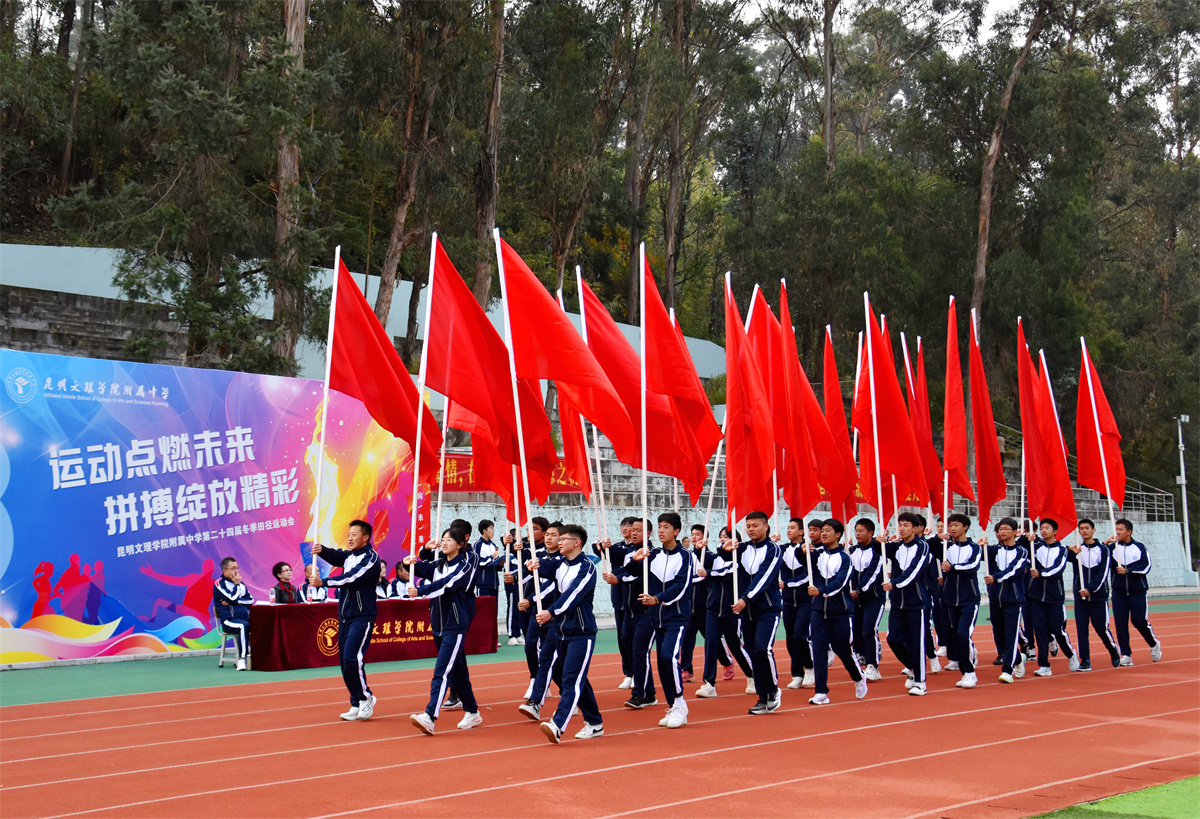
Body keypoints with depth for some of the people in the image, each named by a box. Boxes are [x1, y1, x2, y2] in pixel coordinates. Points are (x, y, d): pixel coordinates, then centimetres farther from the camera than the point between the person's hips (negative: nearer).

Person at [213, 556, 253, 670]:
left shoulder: (241, 584, 23)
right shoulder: (219, 584, 4)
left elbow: (250, 600, 12)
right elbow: (232, 598, -10)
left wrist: (233, 601, -1)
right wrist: (236, 584, 4)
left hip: (246, 617, 5)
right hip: (229, 621, -5)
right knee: (244, 626, -38)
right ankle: (242, 659, -37)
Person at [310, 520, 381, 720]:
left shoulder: (371, 557, -11)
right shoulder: (349, 555, 14)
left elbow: (352, 578, -20)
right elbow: (335, 556, 0)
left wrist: (323, 582, -21)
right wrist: (321, 550, -21)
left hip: (362, 617, -8)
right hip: (344, 616, 8)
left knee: (352, 657, -18)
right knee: (345, 662, 7)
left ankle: (366, 697, 1)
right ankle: (357, 705, 16)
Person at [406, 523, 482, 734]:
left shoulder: (465, 565, -9)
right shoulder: (439, 564, 14)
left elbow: (446, 584, -23)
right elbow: (425, 569, -2)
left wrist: (420, 591, -30)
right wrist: (411, 564, -22)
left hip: (456, 626, -8)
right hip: (439, 624, 8)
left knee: (442, 671, -15)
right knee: (457, 670, 15)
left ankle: (430, 717, -22)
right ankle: (472, 713, 27)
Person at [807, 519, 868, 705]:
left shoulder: (844, 558, -7)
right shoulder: (818, 555, 6)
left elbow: (840, 582, -19)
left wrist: (821, 590, -34)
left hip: (840, 612, -3)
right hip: (819, 611, 4)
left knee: (843, 650, 5)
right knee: (818, 650, -3)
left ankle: (859, 678, 33)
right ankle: (821, 692, 0)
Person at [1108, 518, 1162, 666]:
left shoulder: (1140, 547, 1)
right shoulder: (1112, 547, 3)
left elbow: (1145, 567, -8)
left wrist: (1127, 570, -16)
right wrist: (1105, 544, -23)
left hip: (1137, 592, -2)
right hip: (1118, 592, 2)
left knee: (1139, 620, 0)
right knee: (1120, 623, -2)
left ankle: (1154, 644, 28)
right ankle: (1126, 655, 5)